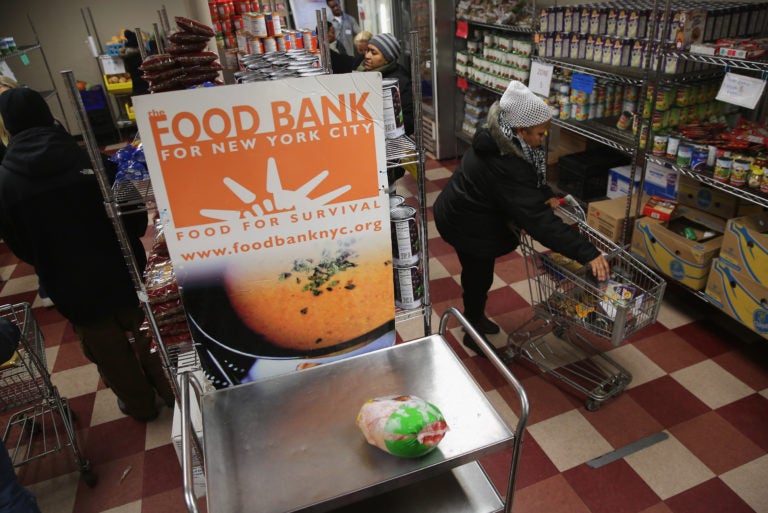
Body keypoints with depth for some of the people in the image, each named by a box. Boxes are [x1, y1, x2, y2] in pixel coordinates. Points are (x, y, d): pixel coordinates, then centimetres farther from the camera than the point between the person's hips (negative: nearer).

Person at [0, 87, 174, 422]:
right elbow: (137, 218, -9)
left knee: (110, 354, 20)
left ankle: (139, 405, 39)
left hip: (72, 288, 0)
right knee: (148, 339, 22)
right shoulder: (90, 160, -13)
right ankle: (170, 391, 40)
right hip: (123, 272, 1)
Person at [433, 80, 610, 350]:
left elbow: (531, 174, 11)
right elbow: (538, 219, -40)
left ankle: (474, 317, 50)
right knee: (480, 277, 10)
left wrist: (546, 195, -6)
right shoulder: (505, 167, -37)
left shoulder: (498, 139, -7)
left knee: (476, 270, 26)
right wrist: (587, 253, -39)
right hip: (469, 226, -9)